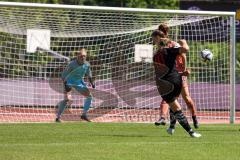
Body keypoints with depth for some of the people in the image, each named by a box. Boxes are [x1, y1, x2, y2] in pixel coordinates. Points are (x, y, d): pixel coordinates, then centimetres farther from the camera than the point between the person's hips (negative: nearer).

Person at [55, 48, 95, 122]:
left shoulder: (87, 65, -8)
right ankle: (58, 117, -16)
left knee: (89, 96, 3)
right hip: (69, 82, -6)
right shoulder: (72, 64, -26)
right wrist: (65, 85, -32)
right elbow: (64, 74, -22)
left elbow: (88, 73, 14)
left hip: (79, 82, 6)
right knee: (68, 100, -23)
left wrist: (91, 81, 2)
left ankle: (84, 115, 19)